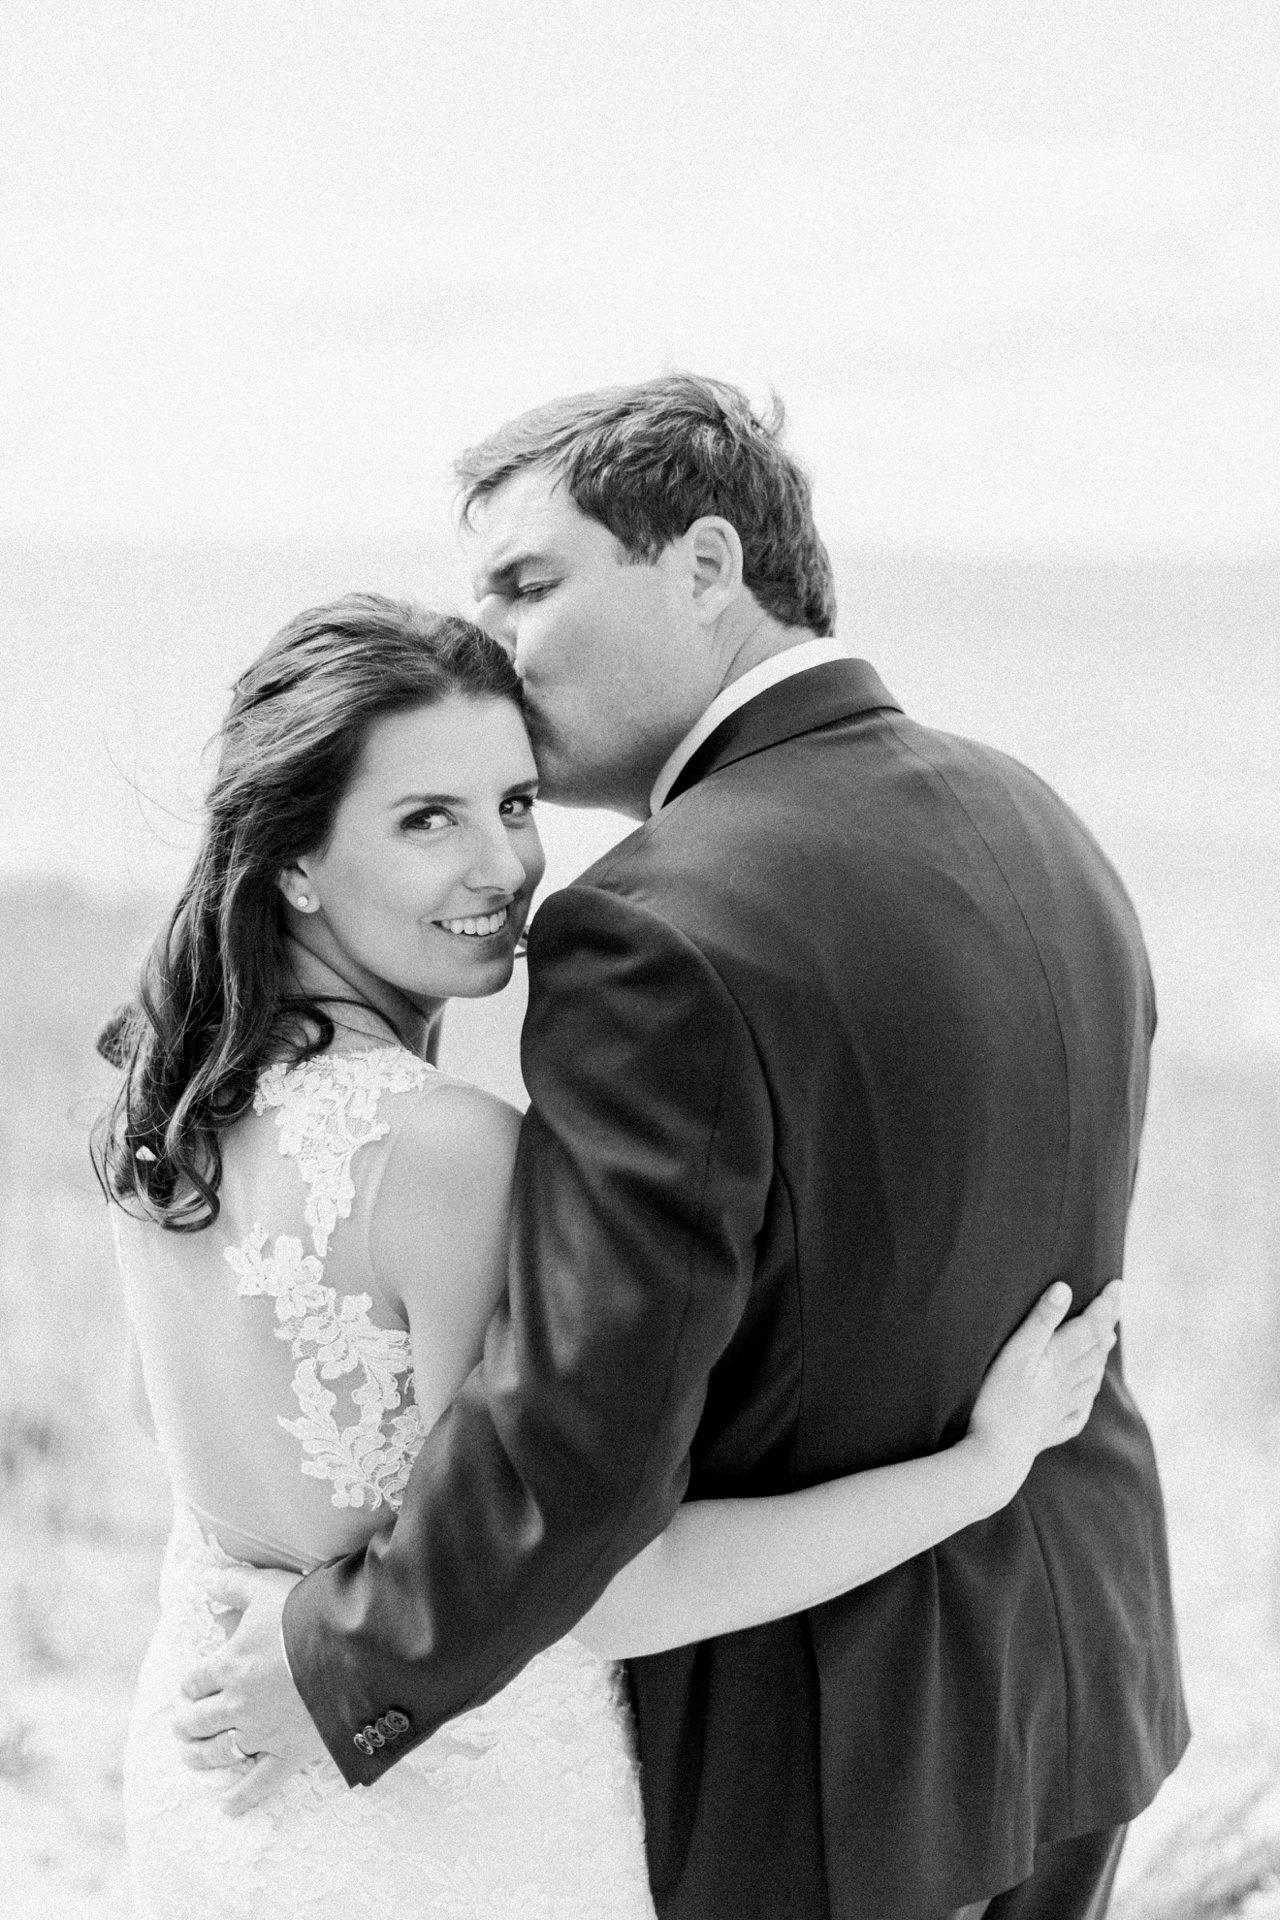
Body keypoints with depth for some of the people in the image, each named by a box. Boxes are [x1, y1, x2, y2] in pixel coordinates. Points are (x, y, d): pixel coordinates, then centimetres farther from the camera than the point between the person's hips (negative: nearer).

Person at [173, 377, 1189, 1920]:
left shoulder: (656, 939, -25)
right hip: (1072, 1667, 8)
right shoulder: (1037, 829, 1)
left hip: (822, 1744, -7)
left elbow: (578, 1438, -28)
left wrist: (345, 1665, -14)